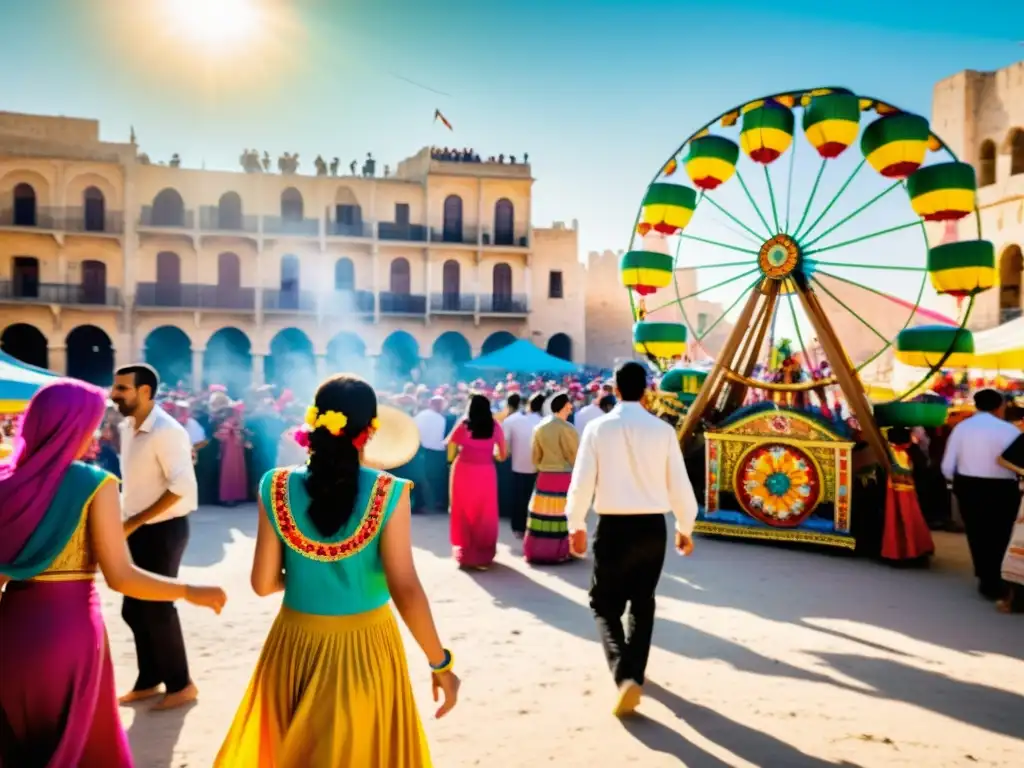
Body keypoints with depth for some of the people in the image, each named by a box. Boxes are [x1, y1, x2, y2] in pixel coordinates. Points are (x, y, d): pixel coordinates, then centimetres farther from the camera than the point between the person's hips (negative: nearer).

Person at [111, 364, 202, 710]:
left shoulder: (166, 431, -20)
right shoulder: (126, 428, 7)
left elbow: (182, 486, -25)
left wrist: (134, 521, -21)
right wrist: (129, 522, 8)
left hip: (164, 530, -8)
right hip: (139, 530, 8)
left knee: (157, 609, 1)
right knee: (134, 608, 14)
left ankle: (180, 684, 18)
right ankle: (149, 681, 31)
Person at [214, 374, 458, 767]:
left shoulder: (277, 487, -8)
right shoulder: (388, 494, -16)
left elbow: (264, 583, -4)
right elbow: (406, 590, -18)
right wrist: (440, 662, -8)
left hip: (295, 646, 3)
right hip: (365, 647, -2)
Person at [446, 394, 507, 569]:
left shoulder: (463, 425, -1)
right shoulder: (495, 426, 4)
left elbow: (450, 452, 1)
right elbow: (502, 456, 7)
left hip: (464, 471, -1)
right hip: (486, 473, 1)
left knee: (464, 512, 11)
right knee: (485, 513, 12)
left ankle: (465, 552, 18)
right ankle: (484, 552, 20)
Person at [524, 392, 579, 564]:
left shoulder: (540, 427, 3)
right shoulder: (567, 428, -14)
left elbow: (535, 457, 9)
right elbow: (575, 457, -6)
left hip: (544, 476, 5)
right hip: (564, 477, -5)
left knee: (543, 513, 10)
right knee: (562, 515, 2)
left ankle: (536, 551, 16)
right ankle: (559, 552, 7)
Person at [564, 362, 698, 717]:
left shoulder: (598, 428, -8)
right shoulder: (663, 430, -4)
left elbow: (582, 482, -6)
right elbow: (679, 484, 0)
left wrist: (576, 524, 9)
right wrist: (685, 527, 16)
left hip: (613, 526, -2)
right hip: (652, 526, 2)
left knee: (606, 604, 11)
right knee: (643, 603, 22)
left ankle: (625, 676, -9)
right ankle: (635, 674, 30)